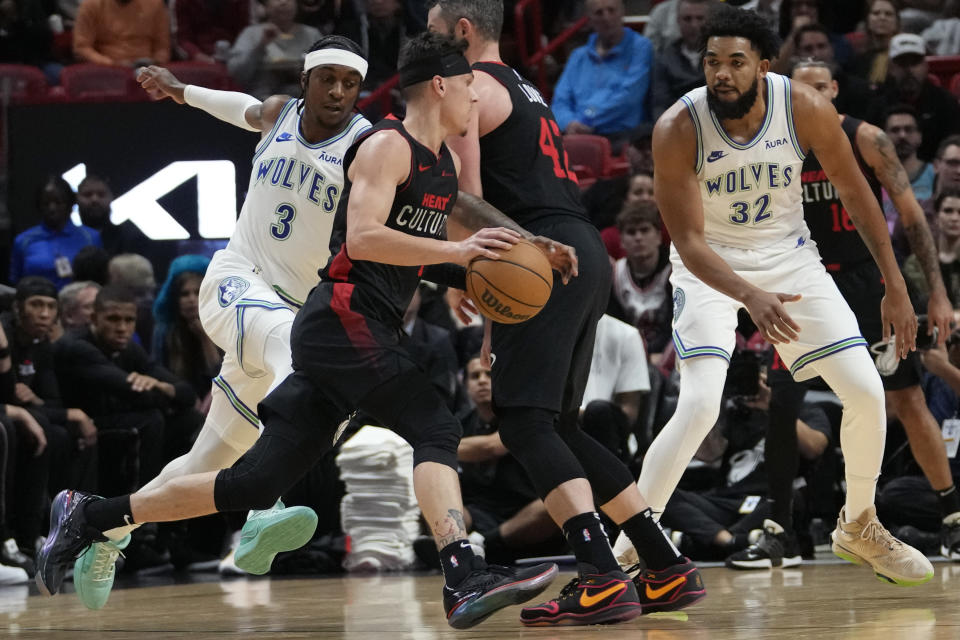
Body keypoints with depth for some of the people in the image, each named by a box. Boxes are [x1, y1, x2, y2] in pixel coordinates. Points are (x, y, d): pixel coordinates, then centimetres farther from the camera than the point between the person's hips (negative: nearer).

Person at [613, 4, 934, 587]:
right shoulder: (678, 130, -26)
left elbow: (856, 194, -4)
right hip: (712, 267, -3)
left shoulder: (806, 109, -20)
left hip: (788, 253, 3)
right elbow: (689, 243, -24)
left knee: (867, 390, -3)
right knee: (700, 404, -23)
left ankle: (859, 528, 22)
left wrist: (896, 288, -3)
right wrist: (750, 298, -42)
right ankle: (629, 549, -15)